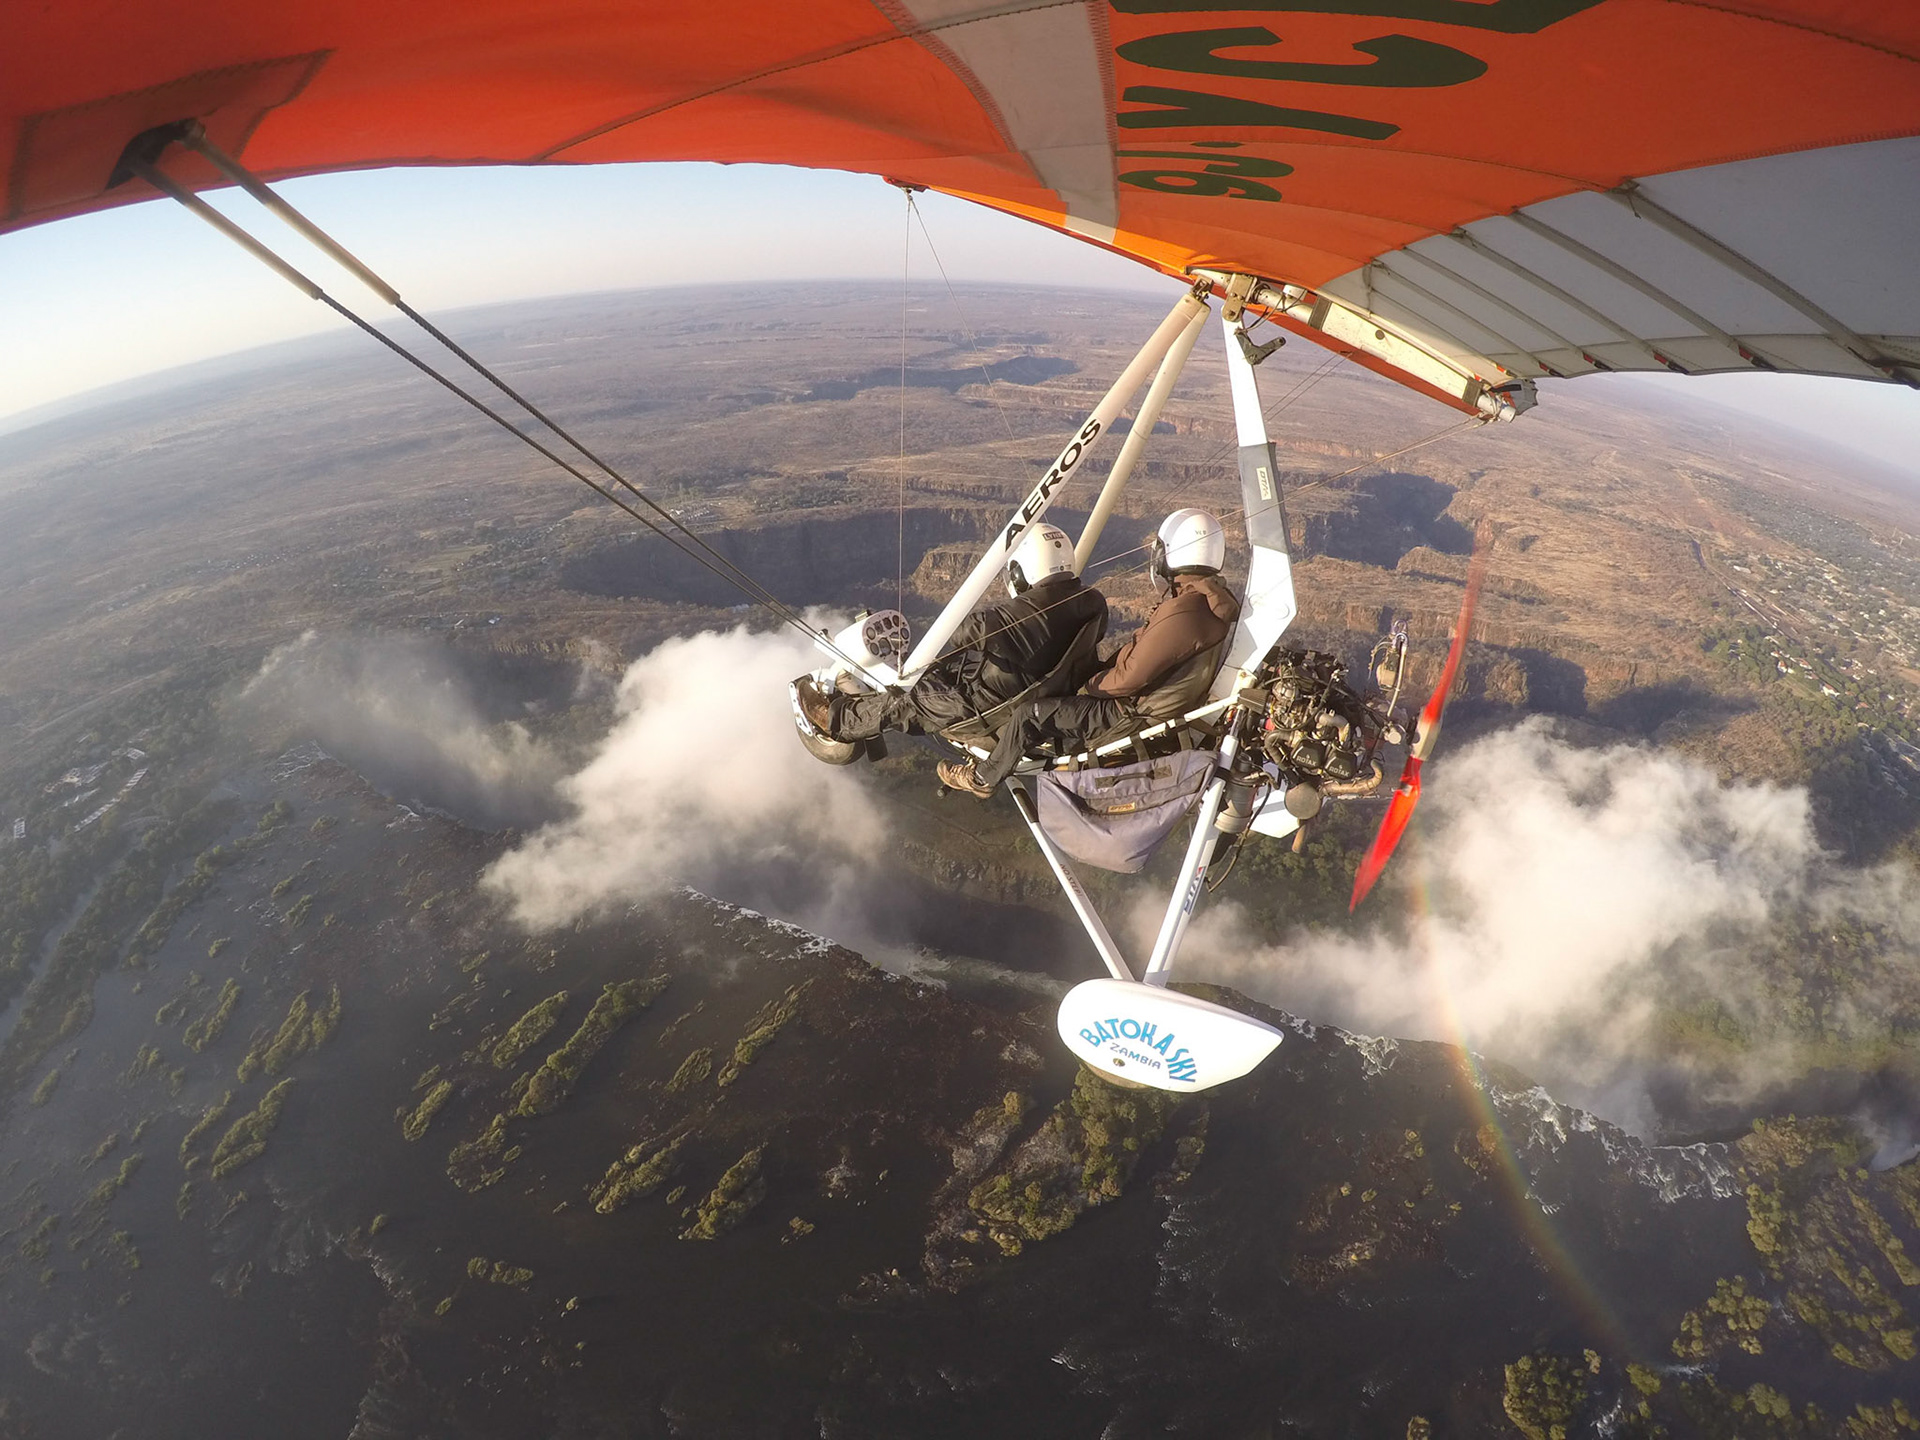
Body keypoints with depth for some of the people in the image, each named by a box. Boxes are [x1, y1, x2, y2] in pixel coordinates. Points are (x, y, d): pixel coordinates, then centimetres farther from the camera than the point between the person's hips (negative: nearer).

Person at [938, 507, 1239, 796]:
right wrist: (1104, 669, 9)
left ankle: (983, 778, 13)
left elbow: (1129, 678, -25)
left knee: (1029, 714, -6)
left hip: (1137, 716, -10)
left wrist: (1091, 684, -7)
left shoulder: (1183, 613, -30)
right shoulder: (1211, 597, 1)